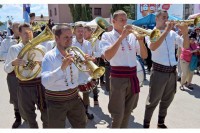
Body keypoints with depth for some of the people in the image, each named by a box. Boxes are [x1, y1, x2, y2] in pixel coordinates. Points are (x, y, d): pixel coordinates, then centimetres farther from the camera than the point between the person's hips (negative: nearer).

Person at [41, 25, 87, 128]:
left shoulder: (74, 54, 1)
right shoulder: (49, 57, -15)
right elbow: (45, 82, -30)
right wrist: (62, 68, -43)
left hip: (74, 98, 5)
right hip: (56, 102, -5)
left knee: (81, 126, 19)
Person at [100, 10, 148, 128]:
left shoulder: (132, 35, 10)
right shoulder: (107, 36, -2)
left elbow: (144, 56, 6)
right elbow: (108, 56, -21)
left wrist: (140, 41, -11)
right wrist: (121, 36, -21)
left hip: (133, 77, 5)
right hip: (118, 78, -5)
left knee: (128, 112, 17)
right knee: (118, 114, 2)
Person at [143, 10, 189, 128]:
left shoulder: (172, 33, 8)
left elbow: (186, 46, 4)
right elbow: (153, 47, -26)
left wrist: (185, 32, -14)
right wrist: (166, 30, -26)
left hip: (172, 72, 5)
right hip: (159, 72, -5)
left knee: (167, 100, 17)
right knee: (153, 101, 4)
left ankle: (161, 122, 35)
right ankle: (146, 124, 20)